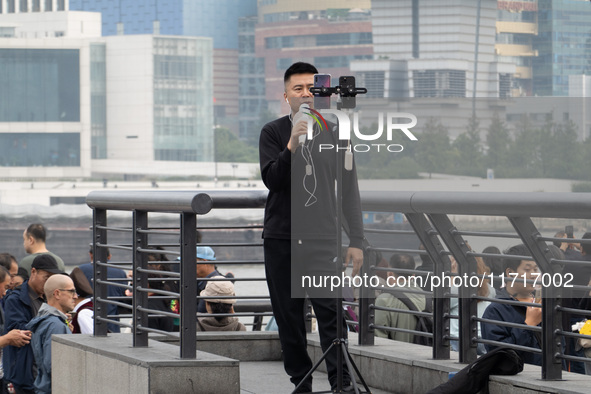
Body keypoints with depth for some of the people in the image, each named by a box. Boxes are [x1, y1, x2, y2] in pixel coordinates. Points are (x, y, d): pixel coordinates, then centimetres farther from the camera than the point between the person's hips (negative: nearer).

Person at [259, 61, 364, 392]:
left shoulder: (334, 133, 7)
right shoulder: (273, 133, 5)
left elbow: (350, 189, 8)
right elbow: (272, 180, -8)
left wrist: (356, 241, 3)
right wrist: (291, 147, -24)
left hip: (323, 238, -1)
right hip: (281, 238, 1)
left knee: (330, 311, -12)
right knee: (289, 316, 4)